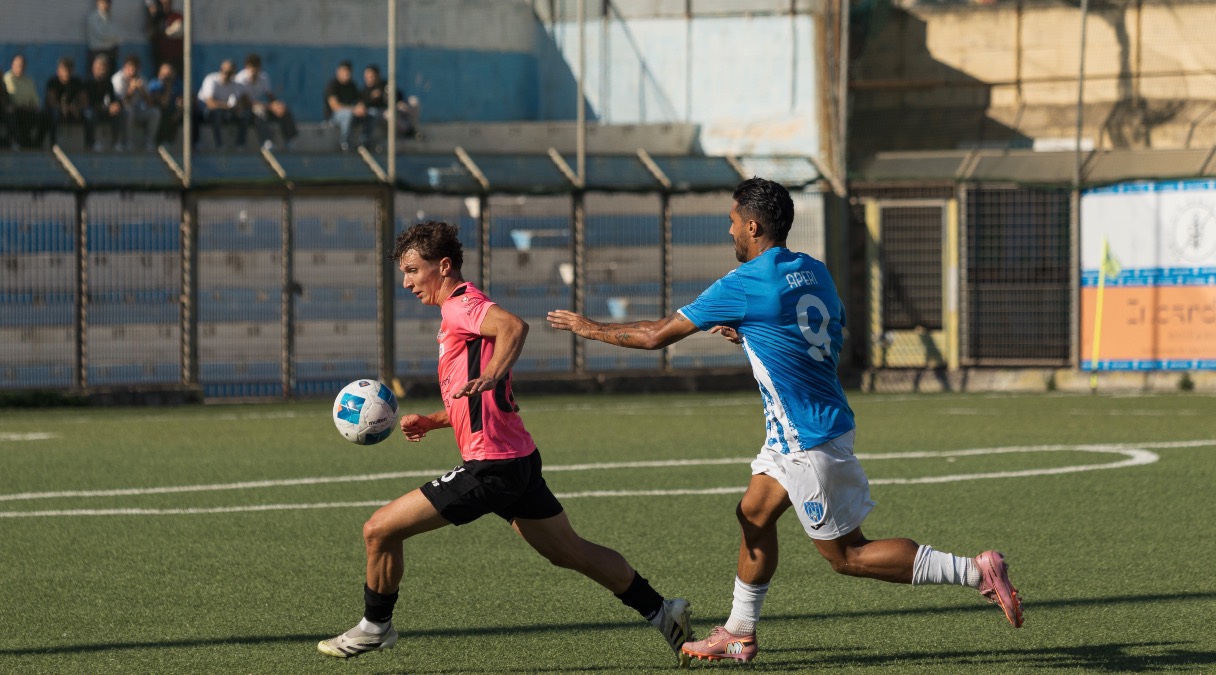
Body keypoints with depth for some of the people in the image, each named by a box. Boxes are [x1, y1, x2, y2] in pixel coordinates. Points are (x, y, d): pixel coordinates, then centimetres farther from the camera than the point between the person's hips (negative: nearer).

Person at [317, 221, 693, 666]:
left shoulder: (461, 304, -11)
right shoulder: (461, 312, 20)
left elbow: (513, 326, -33)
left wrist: (490, 376, -45)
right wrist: (431, 421, 17)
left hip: (491, 467, -10)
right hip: (520, 461, 10)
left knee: (379, 530, -5)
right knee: (571, 553, 19)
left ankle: (375, 628, 11)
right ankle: (662, 612, 22)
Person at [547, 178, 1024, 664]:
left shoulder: (743, 286, -17)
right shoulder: (813, 271, 6)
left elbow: (657, 335, -11)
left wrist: (591, 328, 4)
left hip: (808, 442, -9)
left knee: (847, 556, -3)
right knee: (753, 516, 16)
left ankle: (977, 572, -6)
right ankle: (740, 633, 22)